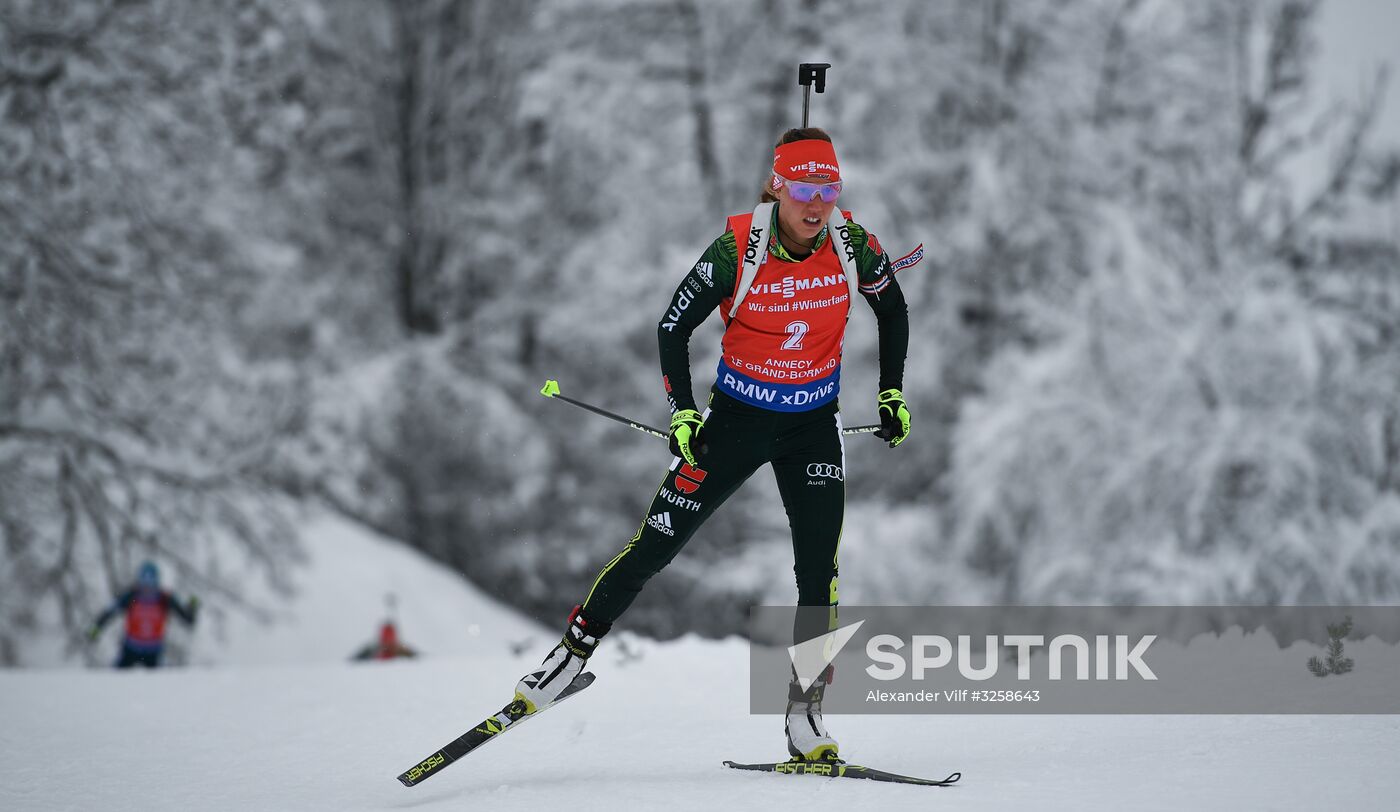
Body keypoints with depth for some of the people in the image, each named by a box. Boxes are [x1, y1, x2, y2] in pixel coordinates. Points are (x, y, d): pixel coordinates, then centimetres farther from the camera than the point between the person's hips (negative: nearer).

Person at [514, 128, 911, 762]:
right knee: (656, 543, -2)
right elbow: (673, 328, -9)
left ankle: (805, 713, -3)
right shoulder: (737, 248, -20)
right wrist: (683, 412, -18)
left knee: (819, 567, -10)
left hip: (812, 425, 2)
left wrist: (892, 393, 7)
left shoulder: (853, 246, -13)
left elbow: (892, 309, 8)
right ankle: (574, 651, 13)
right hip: (736, 417, -1)